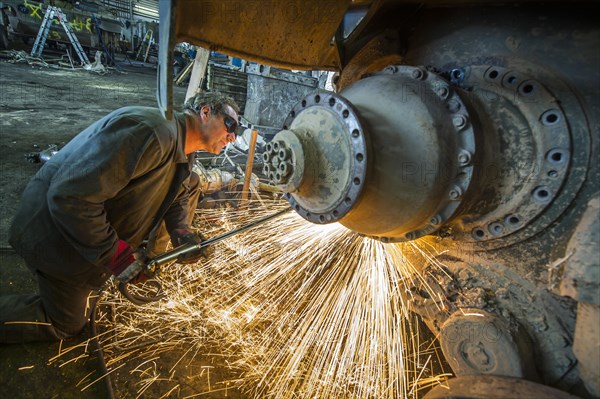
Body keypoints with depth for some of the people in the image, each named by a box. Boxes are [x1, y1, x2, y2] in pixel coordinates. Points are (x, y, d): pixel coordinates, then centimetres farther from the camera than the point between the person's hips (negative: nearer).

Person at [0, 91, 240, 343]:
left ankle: (151, 257, 19)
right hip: (58, 233, -8)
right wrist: (117, 256, -30)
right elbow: (69, 197, -36)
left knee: (189, 184, 7)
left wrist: (182, 234, -8)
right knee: (66, 325, 8)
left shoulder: (183, 152, -1)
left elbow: (177, 194, 12)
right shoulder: (150, 131, -34)